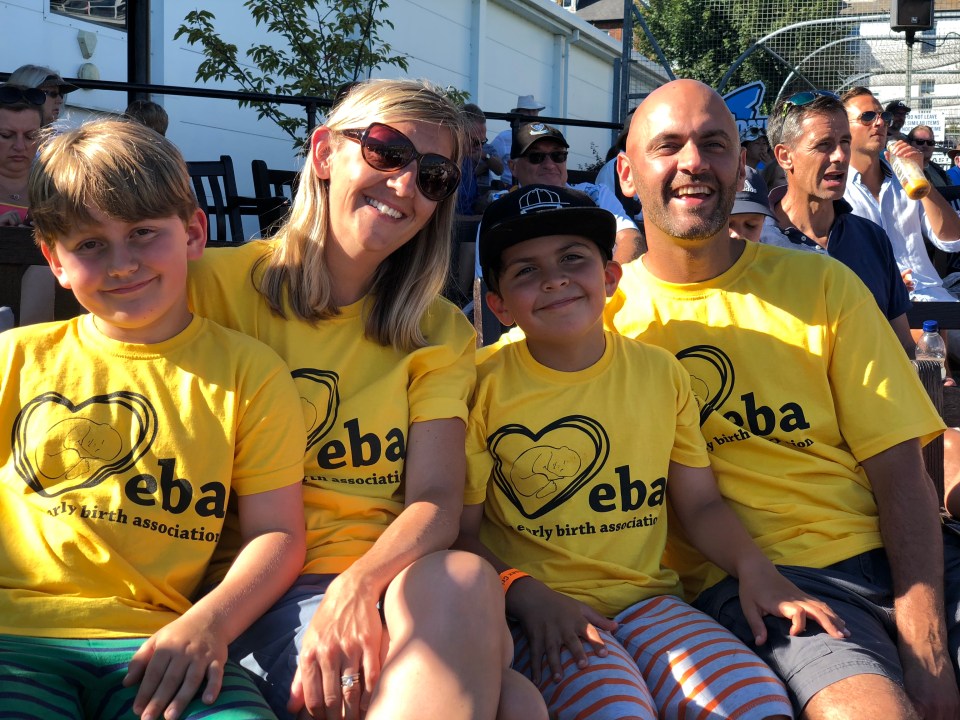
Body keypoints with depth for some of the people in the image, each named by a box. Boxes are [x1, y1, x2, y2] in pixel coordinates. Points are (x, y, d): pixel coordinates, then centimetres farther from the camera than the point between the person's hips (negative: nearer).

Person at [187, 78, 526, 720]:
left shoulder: (441, 334, 12)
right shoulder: (220, 284, 3)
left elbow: (436, 499, -1)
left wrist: (358, 584, -22)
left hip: (391, 579, 4)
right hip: (256, 588, -4)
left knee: (464, 577, -34)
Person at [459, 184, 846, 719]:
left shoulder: (661, 373, 6)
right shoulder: (486, 388, -4)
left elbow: (700, 503, 11)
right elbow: (462, 529, -2)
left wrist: (755, 568, -7)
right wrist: (527, 594, -18)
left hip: (648, 598, 3)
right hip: (537, 608, -3)